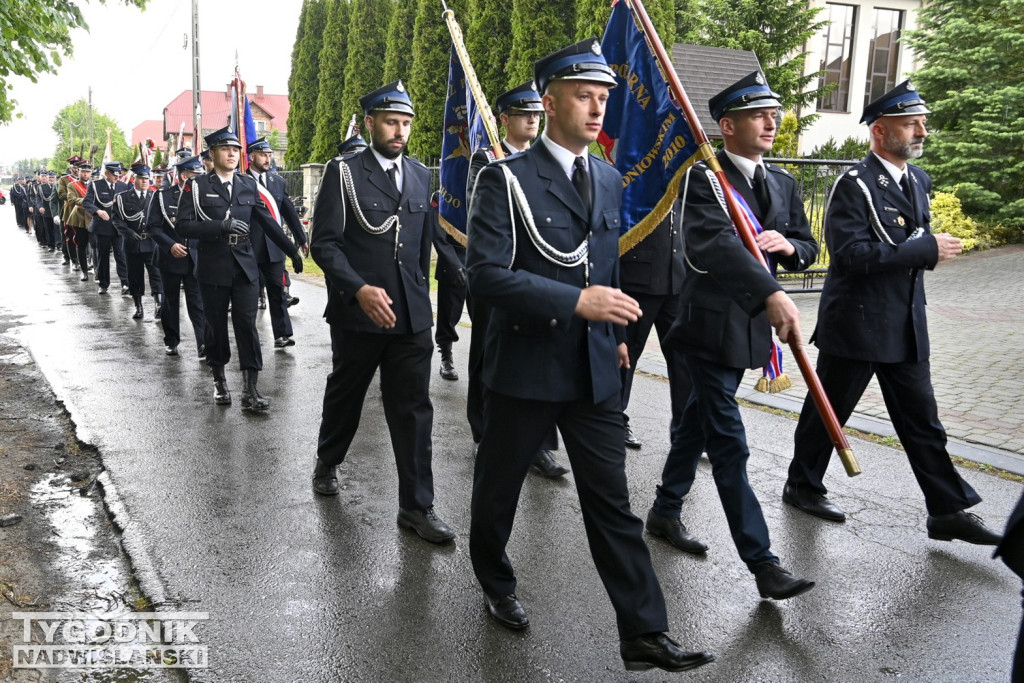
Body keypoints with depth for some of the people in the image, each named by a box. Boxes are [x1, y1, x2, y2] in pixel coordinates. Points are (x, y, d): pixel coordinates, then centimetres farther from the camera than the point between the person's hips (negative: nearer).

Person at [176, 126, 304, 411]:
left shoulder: (248, 184, 8)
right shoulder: (197, 186, -2)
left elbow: (268, 221, 12)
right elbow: (183, 226, -10)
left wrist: (292, 251, 11)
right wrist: (221, 226, -21)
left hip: (245, 266, 2)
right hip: (213, 267, -2)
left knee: (247, 324, -5)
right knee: (216, 325, 9)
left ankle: (250, 390, -4)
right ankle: (219, 380, 28)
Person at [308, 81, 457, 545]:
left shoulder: (421, 175, 10)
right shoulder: (343, 172, -4)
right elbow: (324, 242, -10)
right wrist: (360, 289, -22)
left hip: (412, 315, 3)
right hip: (357, 312, -3)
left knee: (414, 410, 2)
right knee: (345, 396, 17)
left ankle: (416, 506, 10)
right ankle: (327, 463, 44)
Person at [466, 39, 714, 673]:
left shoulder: (610, 179, 9)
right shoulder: (506, 180, -11)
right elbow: (487, 273, -20)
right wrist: (577, 302, -26)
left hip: (595, 368, 4)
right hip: (524, 366, -4)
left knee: (612, 502, 6)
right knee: (499, 489, 15)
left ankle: (645, 634, 13)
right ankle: (497, 584, 42)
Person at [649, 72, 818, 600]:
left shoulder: (782, 184, 12)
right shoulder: (703, 179, -14)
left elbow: (808, 248, 15)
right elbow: (717, 243, -31)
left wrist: (787, 245, -10)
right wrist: (772, 293, -45)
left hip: (751, 325, 8)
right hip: (710, 324, -8)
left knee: (699, 422, 20)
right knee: (729, 443, -5)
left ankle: (665, 512, 37)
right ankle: (762, 562, 1)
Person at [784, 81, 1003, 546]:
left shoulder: (918, 180, 12)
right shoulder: (854, 184, -13)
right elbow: (852, 252, -24)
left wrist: (929, 248, 4)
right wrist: (927, 250, -21)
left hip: (906, 327, 7)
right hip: (856, 325, -7)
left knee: (922, 421, 10)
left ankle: (948, 510, 17)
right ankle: (802, 485, 26)